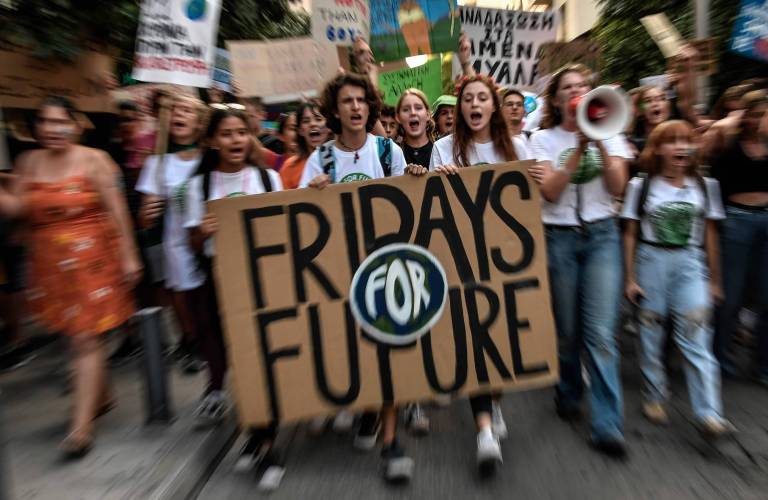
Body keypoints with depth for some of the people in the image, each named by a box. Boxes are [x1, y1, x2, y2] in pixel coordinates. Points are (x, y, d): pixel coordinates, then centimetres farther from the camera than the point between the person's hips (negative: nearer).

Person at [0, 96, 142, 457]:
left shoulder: (93, 160, -6)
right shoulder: (29, 162, 8)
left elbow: (117, 211, -8)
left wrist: (128, 256, -11)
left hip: (91, 260, -5)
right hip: (50, 264, 5)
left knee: (86, 340, -3)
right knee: (75, 337, 14)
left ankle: (81, 425, 4)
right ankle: (101, 395, 35)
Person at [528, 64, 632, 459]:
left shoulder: (609, 133, 10)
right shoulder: (543, 138, 5)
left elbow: (618, 186, -3)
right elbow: (550, 191, -9)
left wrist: (600, 143, -13)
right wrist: (579, 148, -16)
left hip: (602, 235, 1)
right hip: (559, 237, 0)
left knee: (601, 332, -8)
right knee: (567, 327, 7)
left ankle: (607, 424, 0)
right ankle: (568, 392, 32)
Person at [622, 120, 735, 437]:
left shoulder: (705, 186, 5)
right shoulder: (641, 186, -1)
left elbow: (710, 235, 9)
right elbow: (631, 235, 0)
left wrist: (714, 279, 9)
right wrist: (630, 278, -2)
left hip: (689, 262, 1)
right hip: (651, 260, -1)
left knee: (696, 336, -5)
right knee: (651, 333, 7)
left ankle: (708, 414, 0)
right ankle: (654, 397, 23)